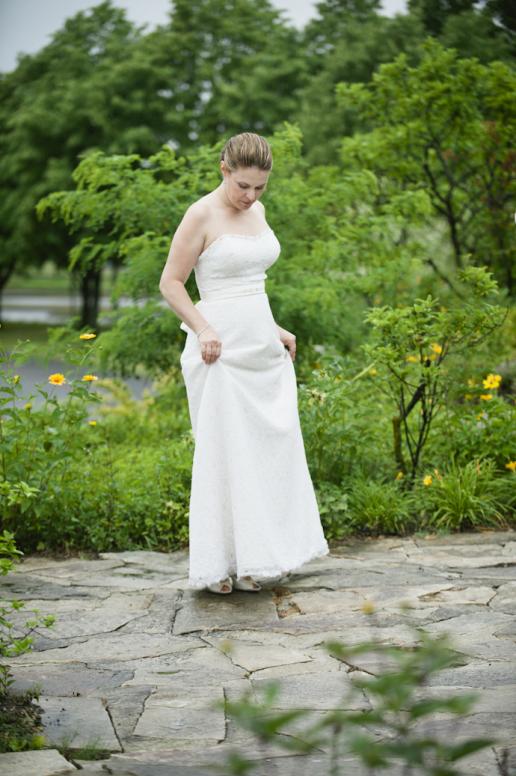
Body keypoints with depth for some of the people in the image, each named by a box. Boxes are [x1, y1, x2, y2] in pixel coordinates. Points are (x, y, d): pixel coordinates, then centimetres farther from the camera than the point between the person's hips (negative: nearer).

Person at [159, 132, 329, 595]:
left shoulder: (257, 211, 12)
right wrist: (203, 329, -21)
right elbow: (171, 283, -9)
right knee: (225, 452, -5)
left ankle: (267, 553, 20)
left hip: (262, 347, 8)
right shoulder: (202, 215, -10)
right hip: (223, 348, -8)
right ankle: (223, 564, 3)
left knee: (273, 447, 9)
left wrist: (274, 328, 17)